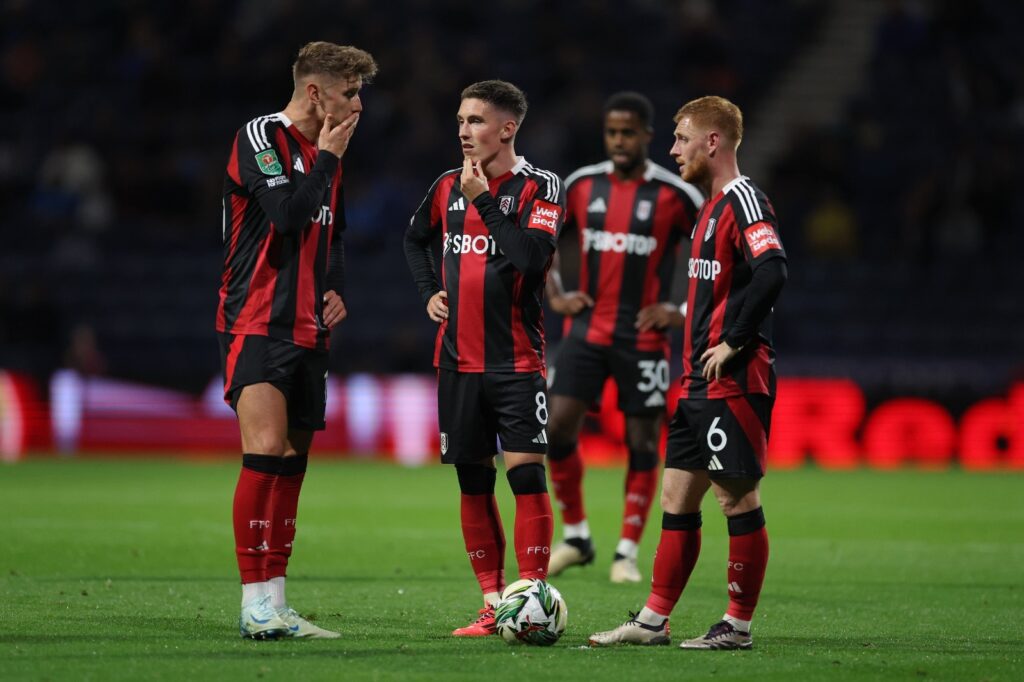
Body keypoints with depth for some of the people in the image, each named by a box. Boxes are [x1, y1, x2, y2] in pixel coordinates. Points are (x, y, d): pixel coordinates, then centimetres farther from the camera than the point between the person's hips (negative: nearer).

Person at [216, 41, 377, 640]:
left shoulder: (326, 152, 16)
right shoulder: (260, 137, -9)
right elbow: (287, 213, -23)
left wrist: (335, 289, 10)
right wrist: (327, 159, -10)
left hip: (307, 332, 8)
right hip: (258, 326, -8)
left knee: (292, 461, 7)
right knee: (266, 451, -19)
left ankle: (275, 608, 11)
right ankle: (256, 605, -18)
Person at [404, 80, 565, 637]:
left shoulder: (539, 187, -6)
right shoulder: (449, 186, 9)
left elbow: (533, 257, -22)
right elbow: (416, 238, 29)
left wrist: (484, 200, -18)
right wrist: (429, 291, 13)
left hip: (516, 360, -5)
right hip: (459, 360, 5)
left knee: (526, 474, -11)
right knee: (473, 482, 7)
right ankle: (493, 604, 13)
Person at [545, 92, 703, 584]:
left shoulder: (675, 195, -6)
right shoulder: (581, 185, 5)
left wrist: (683, 312, -8)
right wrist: (555, 295, 6)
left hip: (643, 337, -3)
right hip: (587, 330, 3)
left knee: (642, 444, 0)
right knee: (558, 428, -6)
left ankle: (628, 553, 10)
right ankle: (575, 537, 10)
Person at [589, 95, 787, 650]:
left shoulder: (743, 200, -12)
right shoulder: (712, 207, 18)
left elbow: (772, 271, -27)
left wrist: (734, 342, -21)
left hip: (734, 381, -10)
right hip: (701, 384, 10)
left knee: (739, 498, -3)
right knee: (677, 496, 10)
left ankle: (737, 626, 3)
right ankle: (652, 621, 15)